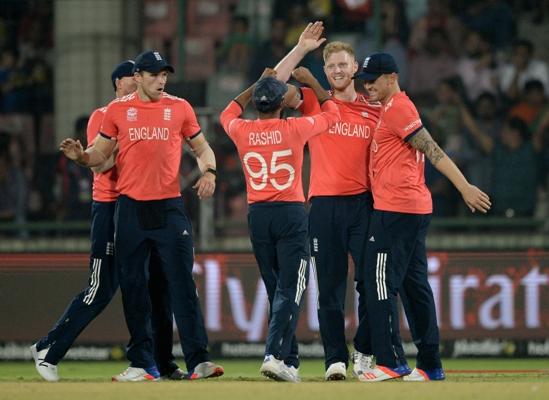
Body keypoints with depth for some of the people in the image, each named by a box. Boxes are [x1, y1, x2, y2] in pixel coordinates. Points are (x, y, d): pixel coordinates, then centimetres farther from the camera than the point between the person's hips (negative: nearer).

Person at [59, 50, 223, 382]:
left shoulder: (179, 107, 6)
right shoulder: (118, 110, 6)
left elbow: (201, 146, 13)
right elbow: (100, 155, 10)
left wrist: (208, 170, -7)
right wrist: (80, 156, -12)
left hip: (170, 206, -1)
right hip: (130, 208, 1)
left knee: (182, 285, -6)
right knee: (133, 288, 2)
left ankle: (199, 360, -8)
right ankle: (143, 365, 9)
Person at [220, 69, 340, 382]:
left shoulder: (242, 131, 1)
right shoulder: (295, 128, -7)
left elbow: (228, 113, 27)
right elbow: (332, 113, 12)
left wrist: (257, 86, 29)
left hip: (257, 215, 4)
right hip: (291, 215, -4)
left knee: (277, 290, 13)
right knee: (290, 289, -6)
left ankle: (289, 361, 16)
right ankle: (276, 355, -22)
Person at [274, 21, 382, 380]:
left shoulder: (374, 109, 10)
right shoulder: (314, 102, 8)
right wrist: (301, 49, -5)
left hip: (363, 202, 0)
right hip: (324, 204, 0)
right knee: (330, 286, 1)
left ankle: (364, 353, 10)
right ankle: (336, 360, 4)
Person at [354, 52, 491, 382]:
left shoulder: (397, 108, -10)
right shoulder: (393, 109, 21)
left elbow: (432, 150, -17)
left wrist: (465, 187, -24)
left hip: (395, 210, -10)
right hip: (417, 208, 10)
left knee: (381, 283, -9)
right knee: (415, 285, 10)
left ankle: (390, 362, -12)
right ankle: (430, 365, 11)